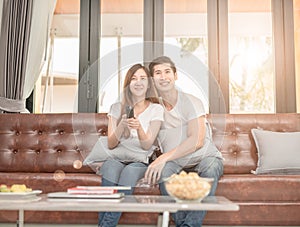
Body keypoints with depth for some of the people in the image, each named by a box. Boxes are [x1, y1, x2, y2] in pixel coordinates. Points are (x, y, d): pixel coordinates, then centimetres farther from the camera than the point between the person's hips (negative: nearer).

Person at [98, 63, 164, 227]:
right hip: (118, 158, 1)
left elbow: (147, 145, -4)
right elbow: (111, 144, 2)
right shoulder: (117, 108, 9)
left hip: (142, 161, -1)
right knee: (110, 166, -34)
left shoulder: (156, 109, 4)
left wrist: (139, 127, -24)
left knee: (130, 171, -35)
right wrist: (122, 125, -17)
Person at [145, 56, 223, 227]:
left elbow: (197, 141, -21)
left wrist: (164, 157, -30)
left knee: (211, 166, -36)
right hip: (176, 162, 3)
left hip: (205, 157, -2)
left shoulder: (191, 102, -9)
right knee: (164, 169, -31)